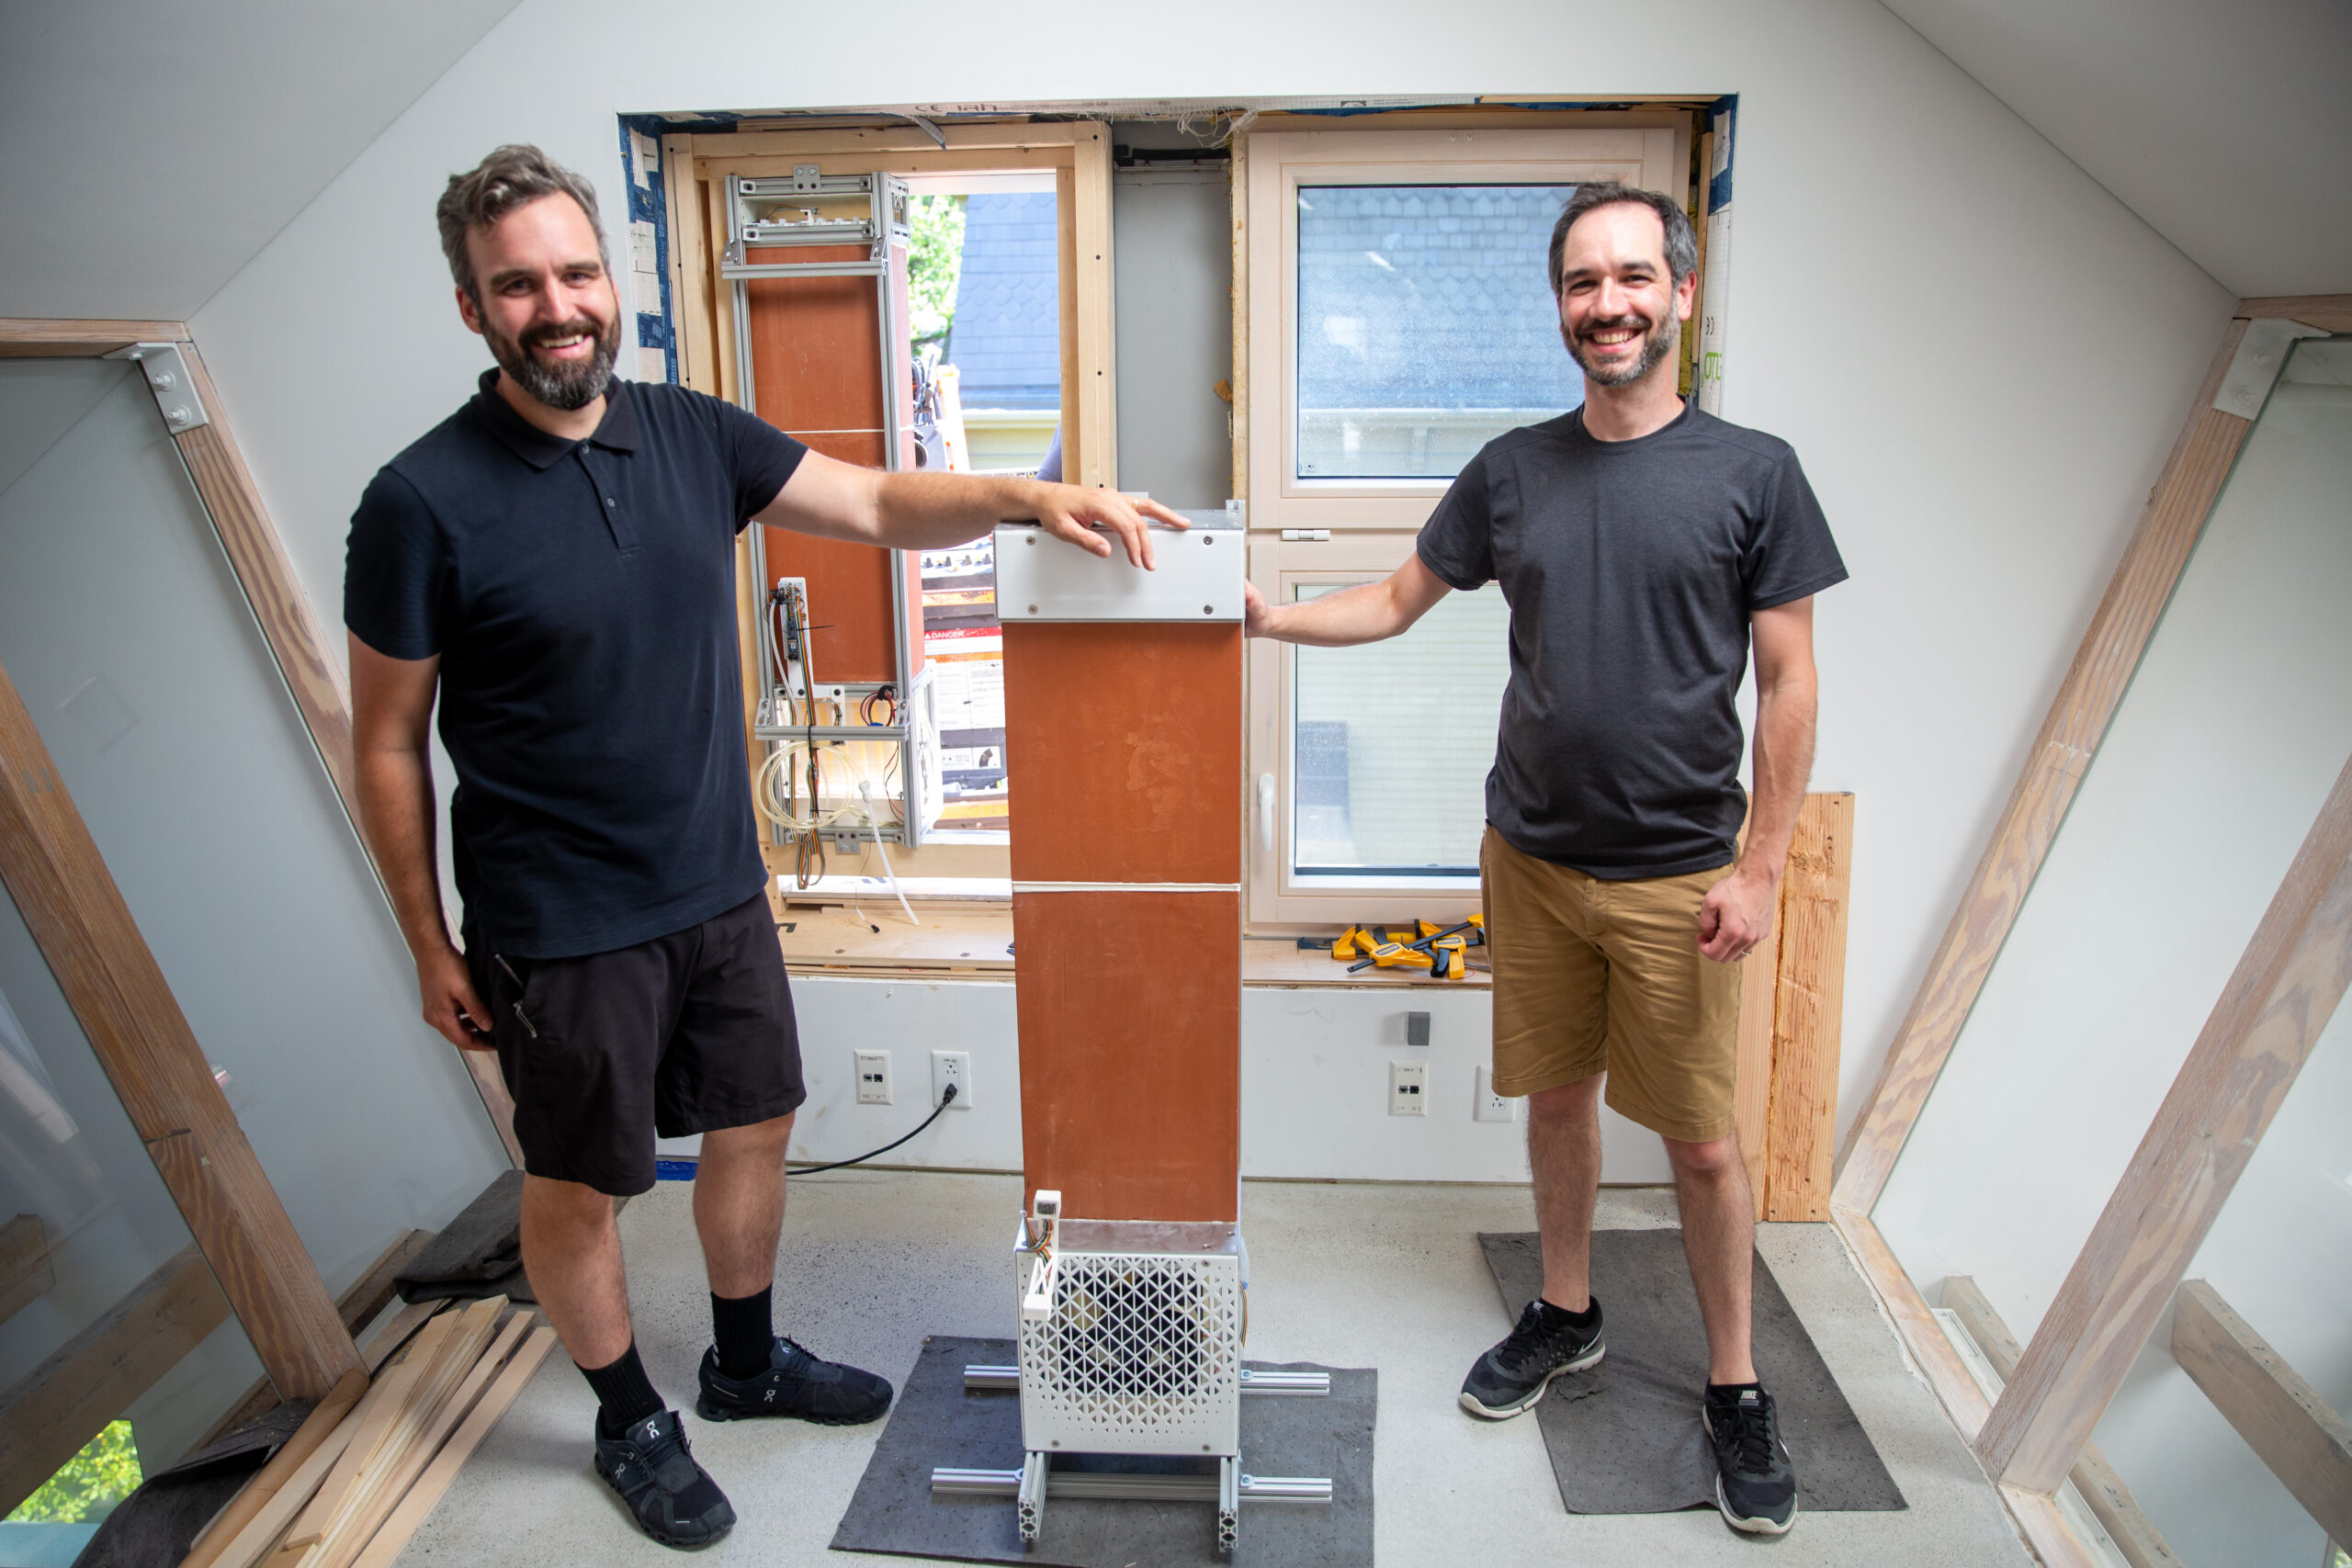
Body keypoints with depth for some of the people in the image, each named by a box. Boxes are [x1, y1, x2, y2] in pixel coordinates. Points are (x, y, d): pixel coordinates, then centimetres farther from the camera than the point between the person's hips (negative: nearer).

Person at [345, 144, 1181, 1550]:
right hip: (560, 930, -5)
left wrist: (1027, 496, -17)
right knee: (579, 1183, 12)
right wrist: (431, 947, -5)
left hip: (720, 891, 6)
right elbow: (389, 743, -8)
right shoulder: (424, 504, -16)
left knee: (755, 1127, 19)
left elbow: (877, 505, 1)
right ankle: (632, 1422, 37)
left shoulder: (690, 436, -1)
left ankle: (749, 1362, 44)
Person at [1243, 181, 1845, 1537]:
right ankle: (1568, 1315, 38)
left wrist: (1761, 867, -9)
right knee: (1558, 1095, 17)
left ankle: (1737, 1385, 26)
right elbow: (1399, 601, 12)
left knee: (1704, 1139, 6)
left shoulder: (1752, 473, -5)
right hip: (1531, 855, 3)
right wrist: (1270, 618, -3)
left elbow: (1789, 684, -5)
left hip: (1676, 875, -3)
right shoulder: (1512, 471, 4)